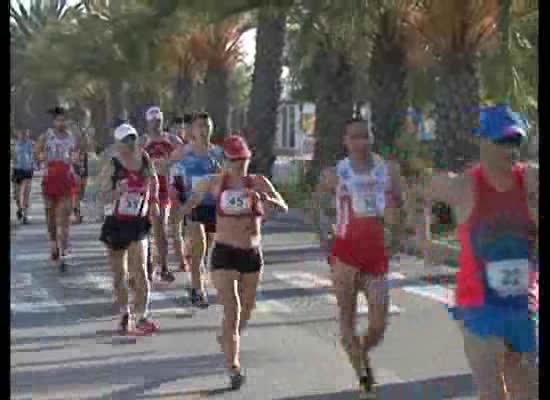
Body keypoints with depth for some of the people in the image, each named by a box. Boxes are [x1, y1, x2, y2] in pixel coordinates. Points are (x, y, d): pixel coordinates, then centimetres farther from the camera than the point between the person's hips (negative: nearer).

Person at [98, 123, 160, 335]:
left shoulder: (144, 158, 1)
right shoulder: (112, 166, -9)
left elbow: (153, 179, 21)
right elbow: (103, 197, -11)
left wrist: (153, 201, 13)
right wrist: (118, 191, -30)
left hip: (138, 223, 1)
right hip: (116, 224, -1)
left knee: (140, 271, -12)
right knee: (119, 274, 7)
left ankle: (142, 316, -7)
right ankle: (125, 315, 22)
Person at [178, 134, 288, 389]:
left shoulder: (258, 182, -1)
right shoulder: (215, 183, -3)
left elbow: (283, 207, -11)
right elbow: (194, 199, 17)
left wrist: (267, 199, -29)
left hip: (252, 254, 3)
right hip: (225, 253, -3)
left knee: (246, 308, 20)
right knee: (232, 311, -13)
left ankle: (228, 340, 49)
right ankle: (234, 368, -13)